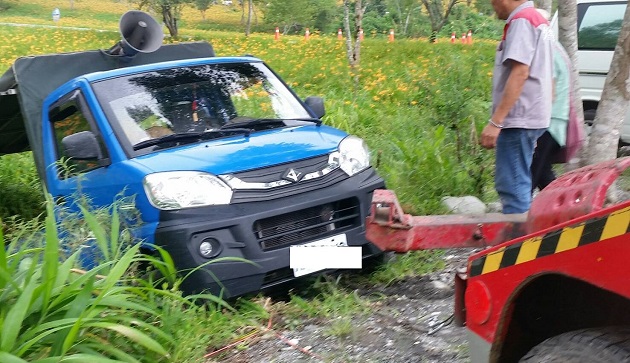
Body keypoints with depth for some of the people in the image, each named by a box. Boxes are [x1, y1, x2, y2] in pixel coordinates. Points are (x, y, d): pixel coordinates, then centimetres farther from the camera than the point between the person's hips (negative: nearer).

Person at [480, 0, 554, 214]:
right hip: (530, 117, 10)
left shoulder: (521, 20, -12)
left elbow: (520, 73, -22)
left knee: (512, 187, -8)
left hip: (518, 119, -10)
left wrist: (495, 122, -23)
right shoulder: (539, 20, 18)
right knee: (518, 185, 16)